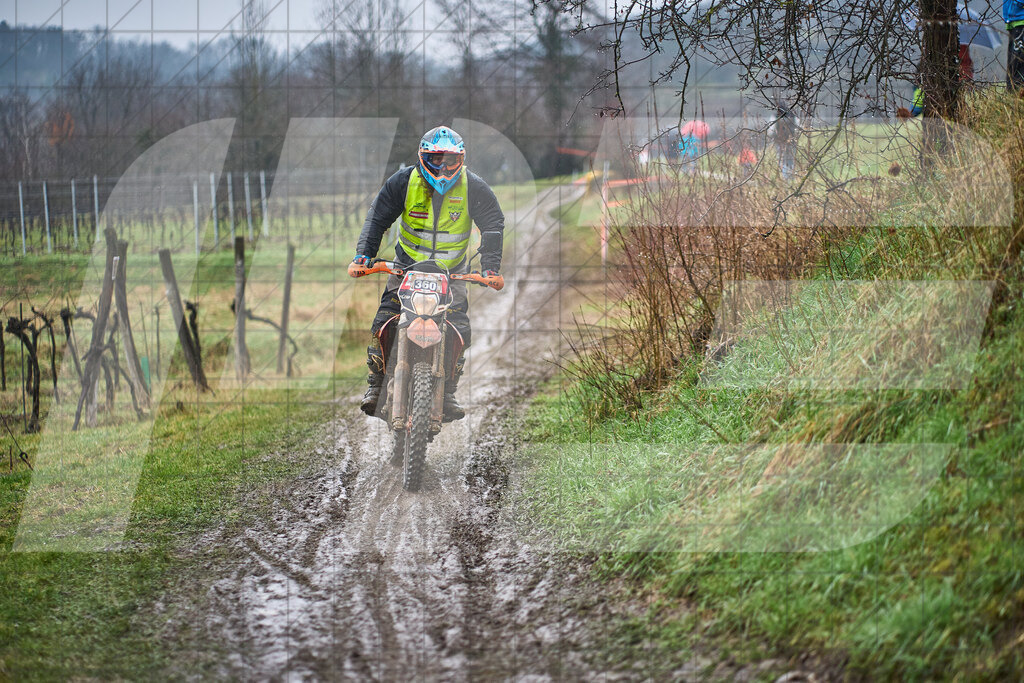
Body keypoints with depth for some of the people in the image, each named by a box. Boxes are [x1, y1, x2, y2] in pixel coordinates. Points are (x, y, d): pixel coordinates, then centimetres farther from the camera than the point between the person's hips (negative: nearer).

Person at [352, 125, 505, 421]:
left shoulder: (474, 187, -10)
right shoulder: (403, 181, -10)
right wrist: (364, 252, -20)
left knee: (460, 330, -12)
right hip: (407, 265, 0)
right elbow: (378, 217, -6)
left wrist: (490, 266, -19)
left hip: (451, 271, 0)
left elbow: (493, 224, -7)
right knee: (383, 322, -14)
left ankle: (448, 393, 1)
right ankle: (375, 385, -2)